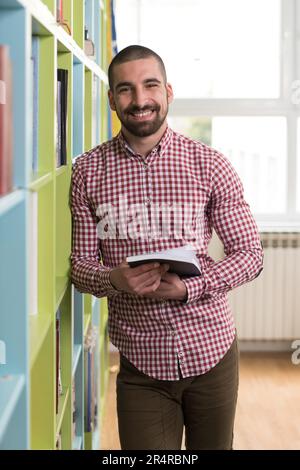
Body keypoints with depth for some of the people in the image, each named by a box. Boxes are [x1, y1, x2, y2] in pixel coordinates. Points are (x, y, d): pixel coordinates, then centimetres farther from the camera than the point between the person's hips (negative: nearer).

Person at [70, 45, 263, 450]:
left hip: (211, 351, 1)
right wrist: (113, 280, -20)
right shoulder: (88, 171, 0)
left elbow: (250, 254, -1)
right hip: (140, 360, 0)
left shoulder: (210, 165, -3)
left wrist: (189, 287, -18)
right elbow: (80, 263, 4)